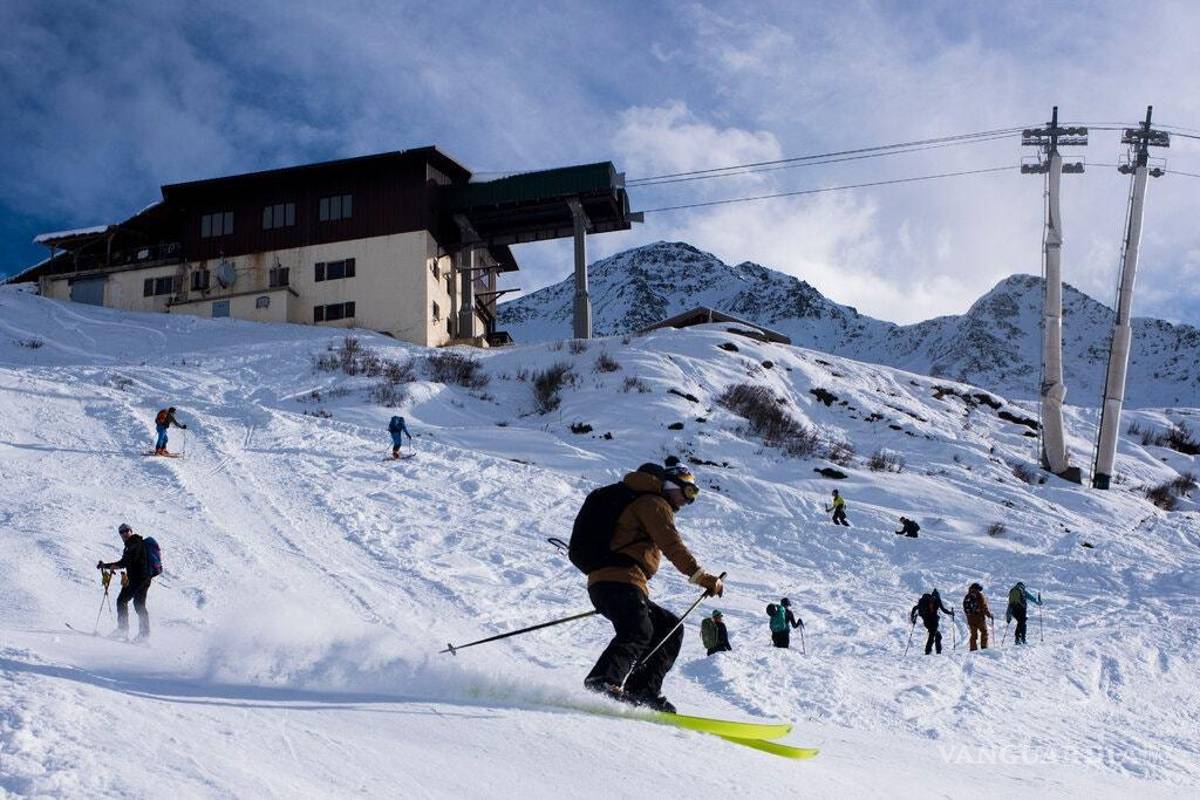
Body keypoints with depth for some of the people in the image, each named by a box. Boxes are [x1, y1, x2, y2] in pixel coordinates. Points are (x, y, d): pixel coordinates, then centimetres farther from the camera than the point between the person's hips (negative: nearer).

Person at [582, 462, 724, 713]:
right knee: (638, 632, -30)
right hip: (619, 581, -10)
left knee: (670, 628, 12)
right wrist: (704, 578, -13)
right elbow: (672, 545, -11)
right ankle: (602, 683, -52)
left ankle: (642, 693, -2)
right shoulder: (654, 503, 2)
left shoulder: (640, 502, 34)